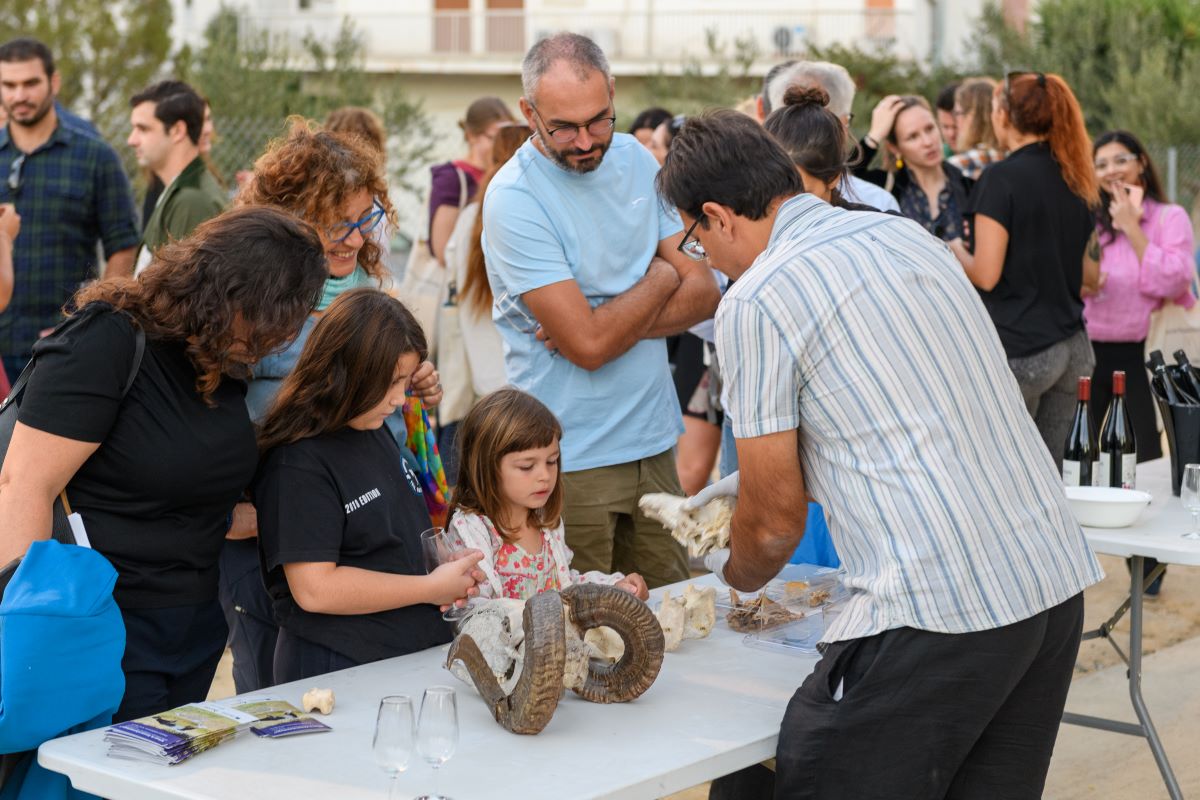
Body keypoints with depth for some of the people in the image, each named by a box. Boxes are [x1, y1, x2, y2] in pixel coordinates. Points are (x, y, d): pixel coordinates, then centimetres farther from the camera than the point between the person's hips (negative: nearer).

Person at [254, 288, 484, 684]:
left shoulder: (377, 433, 14)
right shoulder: (299, 465, -14)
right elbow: (314, 589, -20)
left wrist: (449, 570, 7)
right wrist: (431, 588, -14)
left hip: (417, 652, 8)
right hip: (341, 669, -8)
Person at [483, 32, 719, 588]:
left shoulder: (635, 159, 5)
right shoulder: (514, 198, -15)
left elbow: (703, 292, 2)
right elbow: (589, 345, -20)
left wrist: (609, 323, -14)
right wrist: (661, 278, -3)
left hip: (653, 440, 6)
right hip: (570, 461, -5)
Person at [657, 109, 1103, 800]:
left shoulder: (755, 301, -7)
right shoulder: (904, 233, 16)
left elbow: (777, 520, 0)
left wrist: (736, 576, 23)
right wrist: (759, 478, 37)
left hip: (936, 613, -8)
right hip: (1058, 576, 8)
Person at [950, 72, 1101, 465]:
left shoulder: (1001, 178, -12)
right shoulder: (1074, 180, 10)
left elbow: (987, 275, -15)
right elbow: (1089, 272, 16)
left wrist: (957, 252, 5)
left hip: (1020, 350, -7)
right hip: (1073, 347, 7)